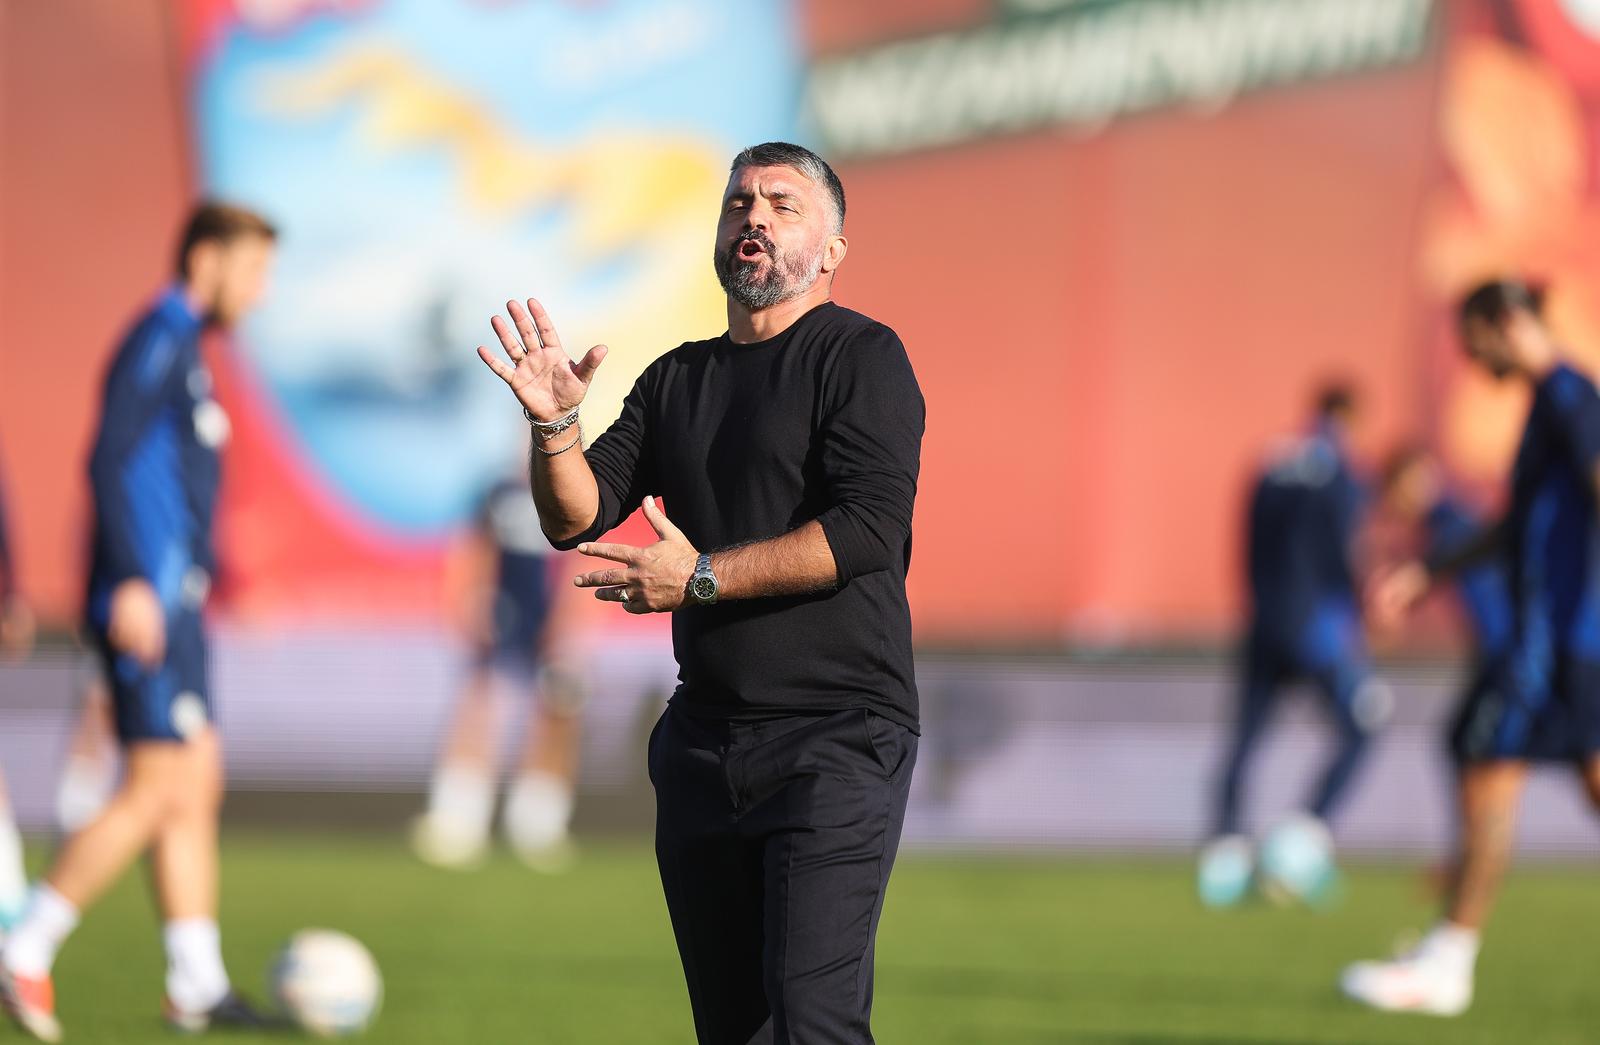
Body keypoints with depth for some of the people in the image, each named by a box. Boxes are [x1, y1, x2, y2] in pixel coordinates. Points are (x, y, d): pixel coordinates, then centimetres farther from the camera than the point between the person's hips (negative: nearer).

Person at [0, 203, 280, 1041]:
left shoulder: (182, 350, 19)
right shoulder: (159, 341, -10)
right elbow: (109, 460, -20)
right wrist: (133, 583, -26)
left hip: (168, 603, 10)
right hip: (148, 603, -10)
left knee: (197, 786, 8)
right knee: (158, 791, -11)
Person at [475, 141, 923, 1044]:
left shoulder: (862, 356, -2)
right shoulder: (678, 379, 17)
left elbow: (869, 528, -16)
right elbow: (578, 520, 9)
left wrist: (702, 578, -14)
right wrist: (556, 426, -10)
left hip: (838, 739, -6)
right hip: (704, 742, 7)